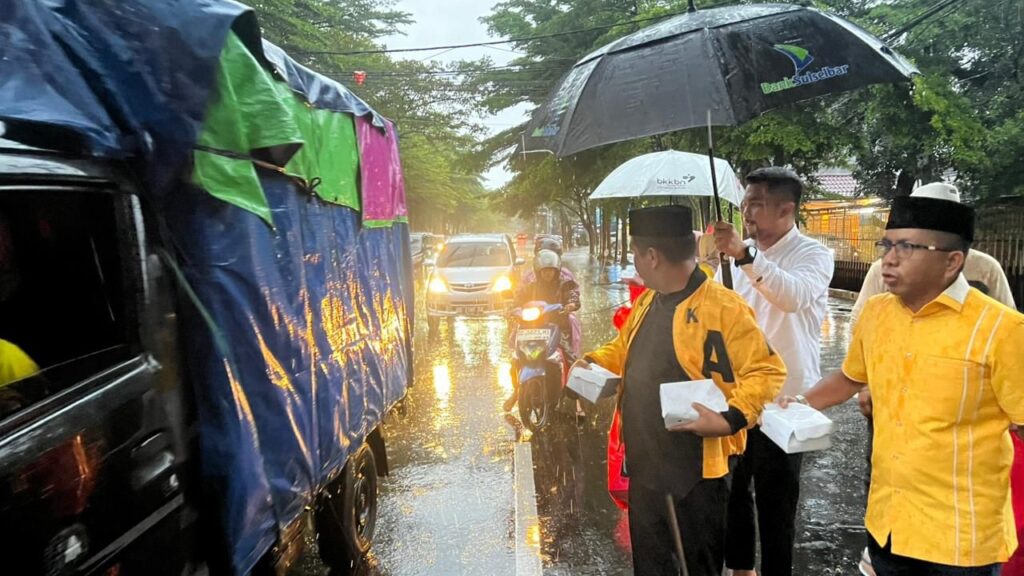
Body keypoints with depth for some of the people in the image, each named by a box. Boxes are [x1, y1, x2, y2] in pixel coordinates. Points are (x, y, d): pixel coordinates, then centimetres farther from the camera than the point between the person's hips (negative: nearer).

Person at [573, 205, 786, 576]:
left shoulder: (722, 307, -19)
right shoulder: (646, 302, 7)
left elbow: (767, 371, -19)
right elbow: (625, 349, 22)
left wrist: (730, 419, -30)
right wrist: (593, 361, 4)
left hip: (696, 472, -7)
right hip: (644, 466, 7)